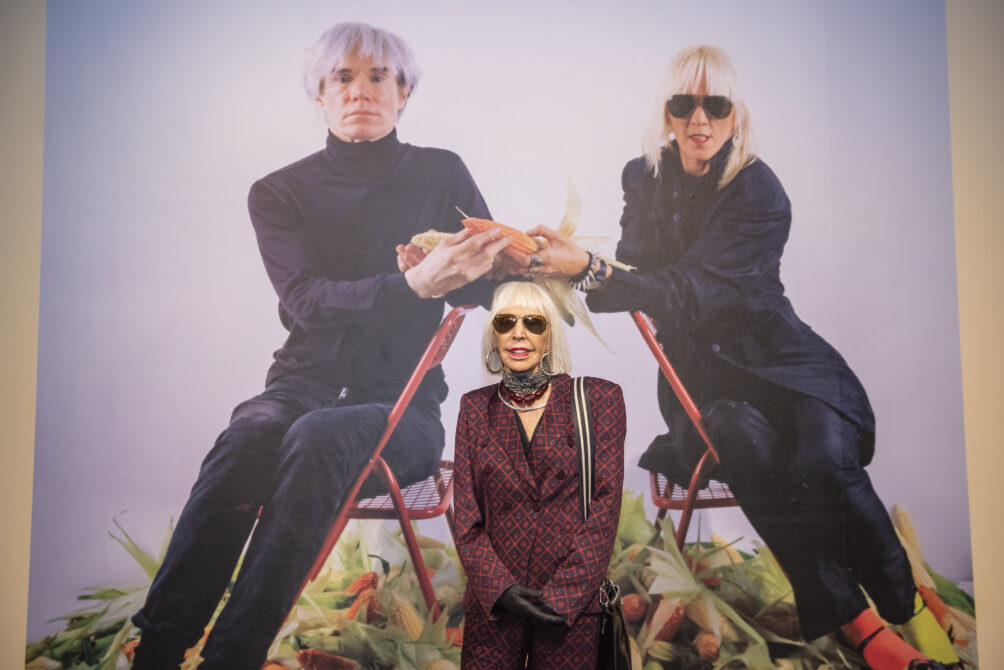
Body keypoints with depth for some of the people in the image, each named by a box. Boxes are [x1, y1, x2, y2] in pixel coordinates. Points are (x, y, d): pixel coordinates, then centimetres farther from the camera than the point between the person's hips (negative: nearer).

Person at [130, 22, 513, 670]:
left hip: (403, 406, -1)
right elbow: (306, 300, -12)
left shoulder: (441, 175, 7)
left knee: (319, 436, -34)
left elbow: (492, 282, 2)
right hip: (306, 386, 1)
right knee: (250, 435, -33)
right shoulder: (280, 192, 6)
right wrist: (413, 285, -30)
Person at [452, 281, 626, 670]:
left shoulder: (597, 399, -3)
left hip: (573, 602, -1)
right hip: (492, 602, 2)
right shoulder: (476, 407, 4)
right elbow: (465, 513, 3)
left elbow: (605, 505, -6)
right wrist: (499, 587, -10)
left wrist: (562, 594, -11)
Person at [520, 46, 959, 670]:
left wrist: (590, 268, -35)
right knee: (749, 445, -31)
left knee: (825, 461, -29)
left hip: (776, 355, -2)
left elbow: (691, 292, -24)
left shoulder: (761, 194, -13)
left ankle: (908, 609, 1)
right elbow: (639, 276, 4)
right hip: (698, 367, 2)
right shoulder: (644, 178, 4)